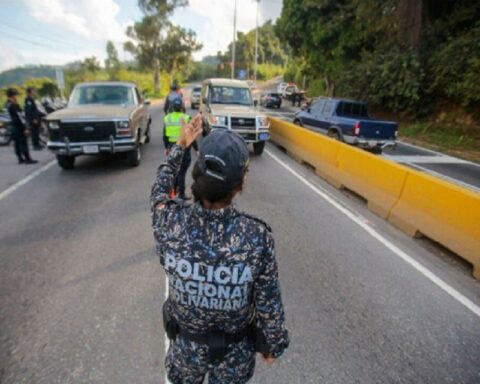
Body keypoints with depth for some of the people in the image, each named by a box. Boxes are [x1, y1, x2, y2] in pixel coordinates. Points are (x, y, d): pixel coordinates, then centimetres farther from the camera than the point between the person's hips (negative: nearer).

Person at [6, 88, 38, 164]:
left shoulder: (8, 104, 12)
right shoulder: (14, 105, -17)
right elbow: (19, 117, -20)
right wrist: (24, 128, -20)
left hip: (14, 127, 9)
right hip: (19, 127, -9)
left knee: (17, 143, 12)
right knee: (23, 143, -7)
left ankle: (20, 159, 18)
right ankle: (28, 159, -5)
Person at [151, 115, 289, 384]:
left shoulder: (171, 222, -29)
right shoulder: (258, 237, -32)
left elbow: (159, 191, -4)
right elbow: (269, 304, -18)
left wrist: (180, 145, 5)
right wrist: (273, 345, 2)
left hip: (186, 343, 1)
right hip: (236, 349, -1)